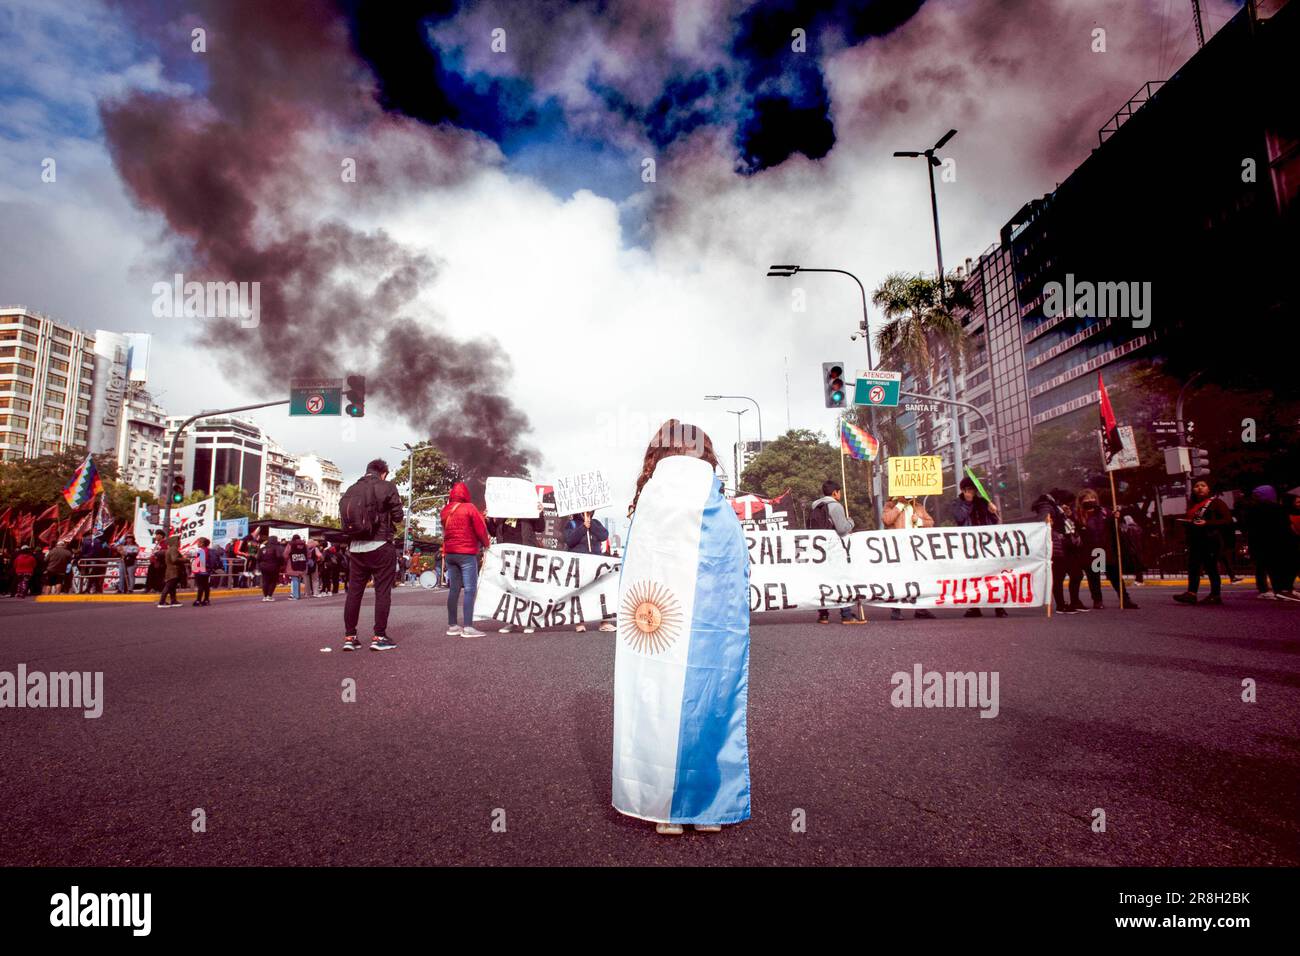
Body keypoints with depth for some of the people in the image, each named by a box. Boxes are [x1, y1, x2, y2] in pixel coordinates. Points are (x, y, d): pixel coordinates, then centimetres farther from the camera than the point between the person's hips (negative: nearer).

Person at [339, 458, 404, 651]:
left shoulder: (351, 490, 10)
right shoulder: (386, 486, -5)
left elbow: (345, 516, 11)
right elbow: (398, 516, -4)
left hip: (355, 547, 5)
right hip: (380, 546, -5)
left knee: (354, 591, 10)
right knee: (382, 591, 1)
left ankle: (349, 637, 13)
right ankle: (379, 637, 1)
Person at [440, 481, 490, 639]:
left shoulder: (445, 510, 8)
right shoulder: (469, 508, -9)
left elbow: (446, 530, 14)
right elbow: (481, 529, -9)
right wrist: (486, 543, 8)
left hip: (450, 553, 6)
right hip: (467, 553, -6)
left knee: (453, 589, 11)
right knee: (470, 590, -5)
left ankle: (452, 626, 14)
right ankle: (468, 627, -9)